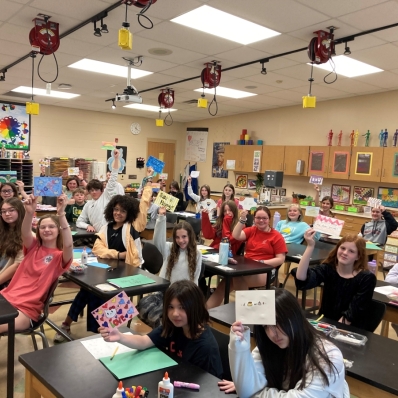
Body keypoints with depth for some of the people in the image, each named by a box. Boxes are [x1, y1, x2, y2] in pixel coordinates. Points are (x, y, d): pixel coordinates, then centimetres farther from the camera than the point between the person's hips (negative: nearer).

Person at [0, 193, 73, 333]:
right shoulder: (34, 247, 8)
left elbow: (68, 244, -28)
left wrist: (61, 214, -39)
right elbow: (25, 234, -14)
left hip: (28, 308, -4)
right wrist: (29, 213, -37)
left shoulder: (60, 256, -4)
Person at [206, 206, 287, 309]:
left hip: (264, 272, -4)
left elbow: (280, 259, -3)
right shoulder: (251, 230, 13)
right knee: (225, 283, -23)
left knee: (238, 278, -33)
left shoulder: (276, 236, 2)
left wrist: (261, 262, -14)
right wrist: (242, 219, -12)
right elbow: (236, 236, -3)